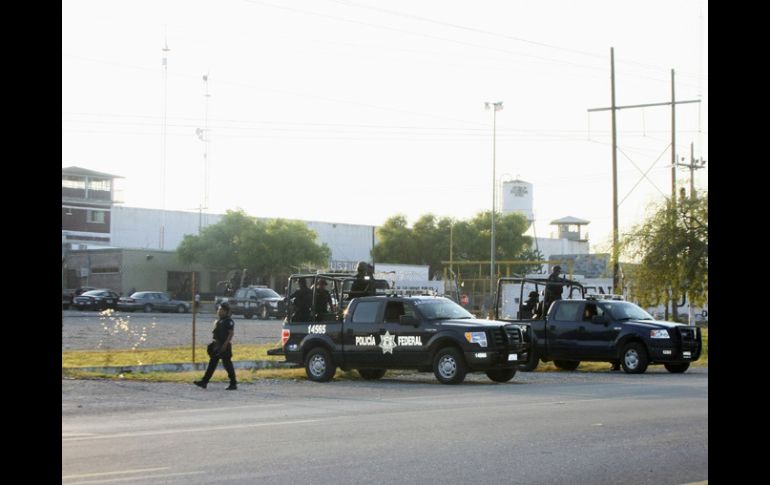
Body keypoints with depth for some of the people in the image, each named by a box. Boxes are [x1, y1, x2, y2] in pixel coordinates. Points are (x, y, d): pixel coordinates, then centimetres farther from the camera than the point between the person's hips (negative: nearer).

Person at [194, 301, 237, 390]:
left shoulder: (229, 321, -13)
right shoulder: (219, 321, 15)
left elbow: (231, 333, -19)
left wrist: (225, 344, -23)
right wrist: (215, 343, 19)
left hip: (225, 347, -9)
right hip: (217, 346, 9)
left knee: (227, 365, -3)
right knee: (212, 364, 8)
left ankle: (233, 384, 5)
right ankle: (204, 382, 10)